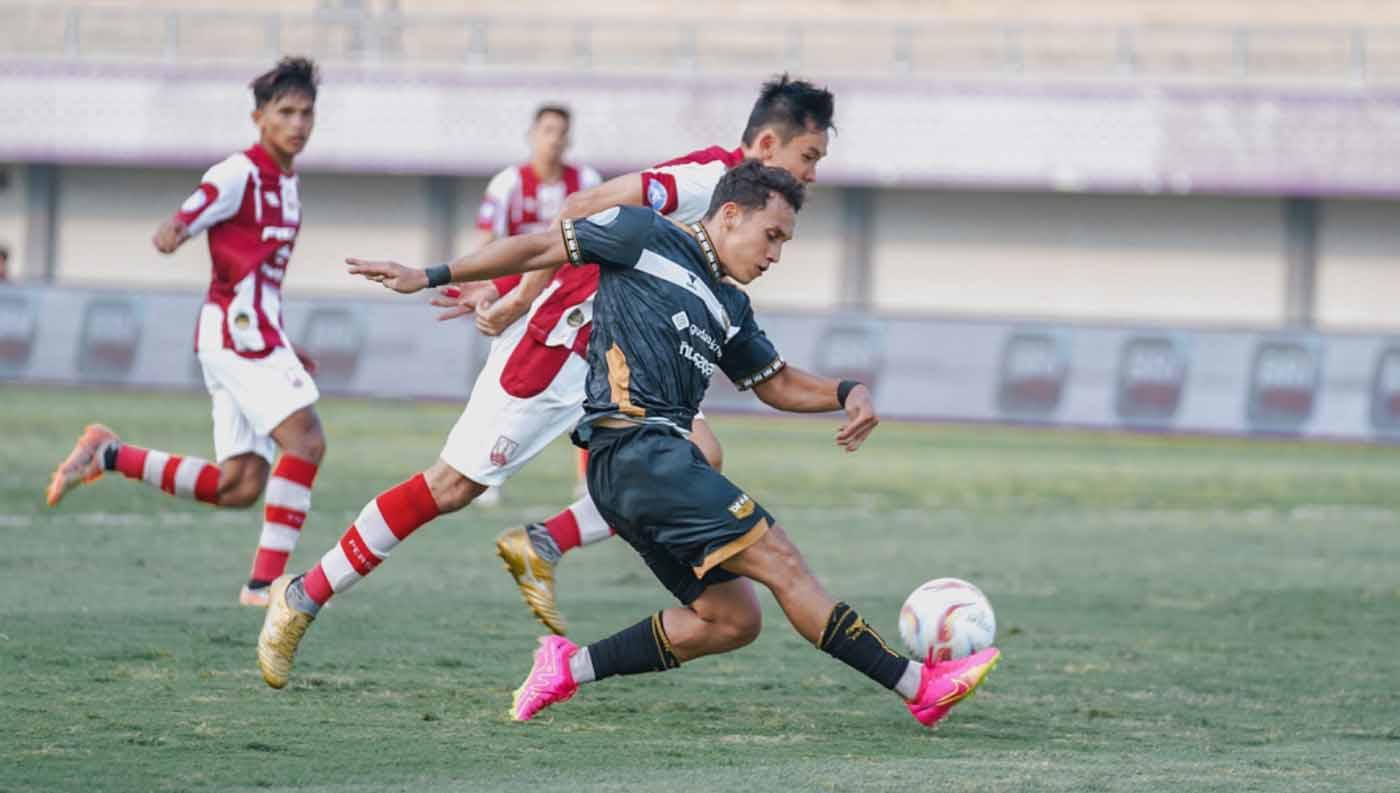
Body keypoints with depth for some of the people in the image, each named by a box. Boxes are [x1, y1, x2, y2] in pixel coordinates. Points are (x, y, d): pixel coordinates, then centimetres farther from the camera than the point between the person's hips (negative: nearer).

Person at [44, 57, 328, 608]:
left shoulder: (286, 184, 19)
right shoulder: (240, 174, -8)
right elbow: (181, 224, -19)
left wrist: (285, 350, 30)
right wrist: (173, 233, -44)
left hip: (257, 333, 9)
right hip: (236, 328, -9)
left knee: (239, 488, 3)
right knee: (305, 439, -20)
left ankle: (110, 456, 13)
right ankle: (266, 579, -21)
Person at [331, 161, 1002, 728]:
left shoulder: (729, 308, 22)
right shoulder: (646, 238, 1)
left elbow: (778, 384, 29)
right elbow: (541, 249, 5)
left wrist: (849, 393, 10)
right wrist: (432, 277, 6)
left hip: (660, 458, 10)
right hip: (633, 443, -10)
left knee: (733, 618, 2)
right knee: (779, 560, -14)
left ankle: (571, 667, 3)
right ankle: (917, 685, -18)